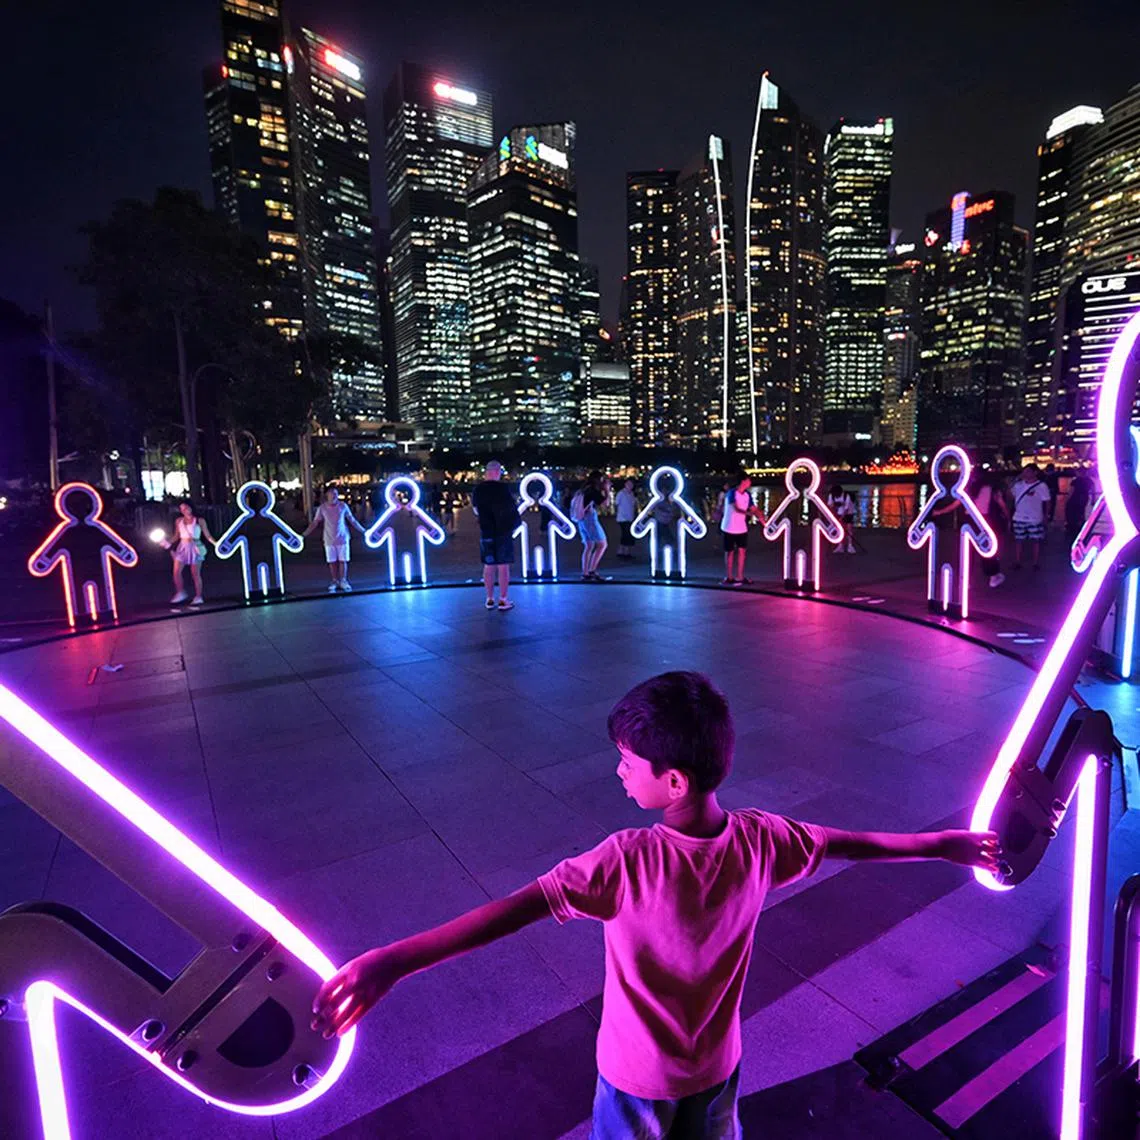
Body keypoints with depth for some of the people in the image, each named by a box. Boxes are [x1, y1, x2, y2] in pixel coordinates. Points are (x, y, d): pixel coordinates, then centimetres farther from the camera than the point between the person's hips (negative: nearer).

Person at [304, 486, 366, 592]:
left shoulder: (343, 506, -3)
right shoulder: (322, 508, -3)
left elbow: (352, 520, 4)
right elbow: (314, 523, 0)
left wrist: (363, 531, 4)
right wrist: (304, 535, -4)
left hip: (343, 538, 0)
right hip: (329, 540, 0)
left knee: (343, 560, 2)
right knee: (332, 562, 5)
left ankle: (343, 581, 14)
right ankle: (334, 582, 17)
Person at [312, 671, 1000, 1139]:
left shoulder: (628, 862, -35)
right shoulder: (760, 841, -22)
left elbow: (516, 909, -42)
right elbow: (853, 844, -9)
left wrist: (393, 962, -44)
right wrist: (949, 845, 7)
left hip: (638, 1076, -3)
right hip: (716, 1066, 3)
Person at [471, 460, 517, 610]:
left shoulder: (477, 490, 3)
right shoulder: (503, 488, -11)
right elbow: (511, 508, -10)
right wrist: (513, 524, 5)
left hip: (486, 532, 4)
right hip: (504, 531, -4)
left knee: (489, 566, 10)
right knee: (503, 566, 0)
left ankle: (490, 599, 14)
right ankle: (503, 600, 2)